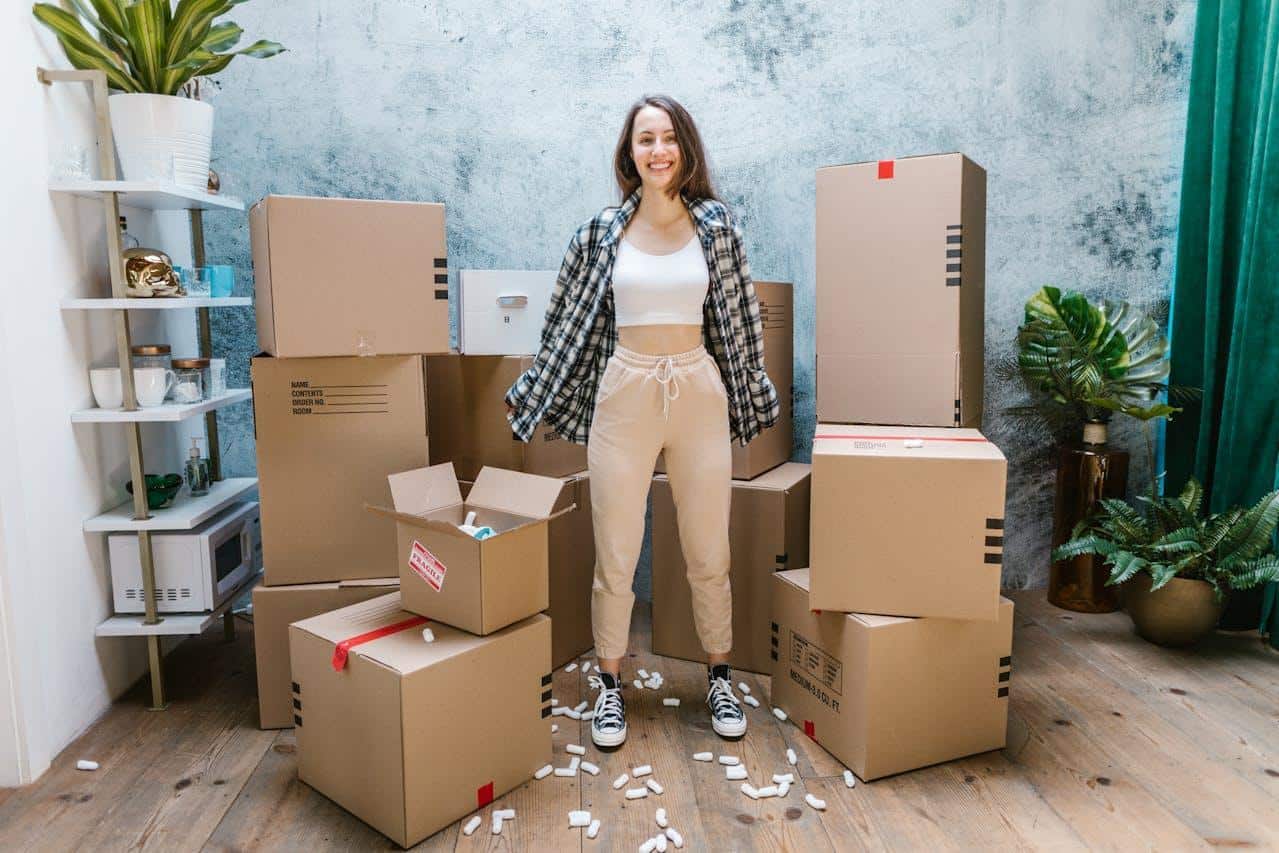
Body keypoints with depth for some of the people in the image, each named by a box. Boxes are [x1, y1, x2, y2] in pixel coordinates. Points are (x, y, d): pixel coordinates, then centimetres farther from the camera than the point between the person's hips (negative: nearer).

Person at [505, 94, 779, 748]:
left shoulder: (714, 224, 3)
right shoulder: (601, 232, 2)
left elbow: (738, 319, 10)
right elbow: (567, 324, 9)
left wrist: (756, 393, 14)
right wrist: (526, 394, 14)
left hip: (700, 393, 1)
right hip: (624, 396, 0)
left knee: (710, 552, 9)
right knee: (615, 555, 5)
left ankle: (719, 678, 29)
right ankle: (609, 685, 24)